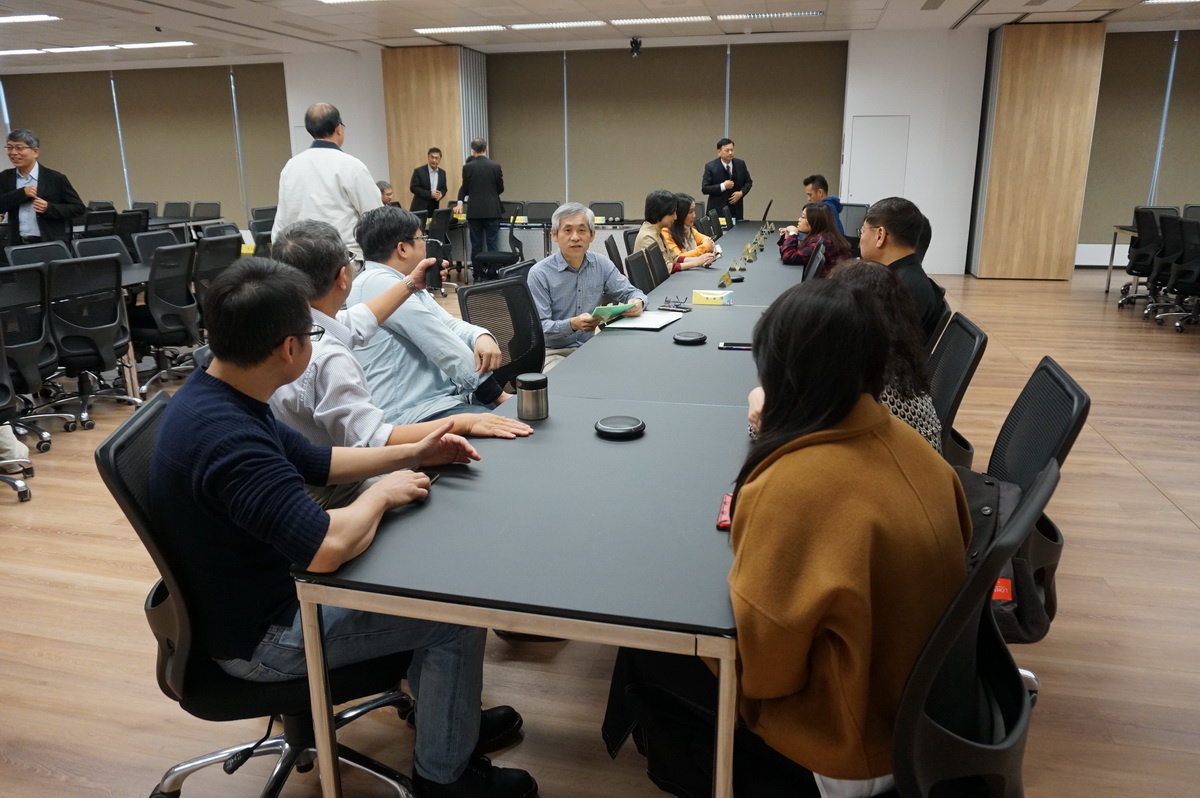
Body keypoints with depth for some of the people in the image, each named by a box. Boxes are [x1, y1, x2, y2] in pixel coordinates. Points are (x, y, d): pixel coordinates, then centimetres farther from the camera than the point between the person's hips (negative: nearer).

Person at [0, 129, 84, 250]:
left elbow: (78, 208, -2)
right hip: (18, 245, 4)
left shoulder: (56, 178, -2)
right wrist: (22, 193, -11)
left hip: (51, 244, -4)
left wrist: (49, 208, -16)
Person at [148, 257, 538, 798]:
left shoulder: (215, 395, -2)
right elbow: (329, 546, -42)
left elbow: (315, 462, 10)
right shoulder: (227, 438, -35)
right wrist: (382, 491, -22)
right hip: (258, 637, -9)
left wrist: (410, 456, 2)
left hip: (267, 585, 10)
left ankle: (446, 709, 31)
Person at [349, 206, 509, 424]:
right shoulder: (377, 283, -15)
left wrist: (482, 336, -12)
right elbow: (443, 346, -16)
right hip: (410, 414, -10)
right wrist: (496, 394, -12)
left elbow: (449, 324, 12)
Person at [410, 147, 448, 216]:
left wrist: (441, 194, -9)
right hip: (420, 208, -4)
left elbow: (444, 188, 16)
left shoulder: (442, 172, 10)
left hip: (434, 207, 4)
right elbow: (413, 188, -9)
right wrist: (430, 194, -17)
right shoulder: (419, 171, -5)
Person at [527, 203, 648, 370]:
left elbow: (630, 292, 10)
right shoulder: (539, 273, -11)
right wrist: (572, 324, -32)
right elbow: (539, 327, -14)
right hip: (554, 353, -5)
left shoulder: (601, 265, 3)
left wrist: (637, 302, -16)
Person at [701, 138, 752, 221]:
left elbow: (748, 182, 13)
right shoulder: (710, 166, -6)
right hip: (717, 209, -3)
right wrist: (723, 186, -19)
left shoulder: (740, 164, 3)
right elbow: (704, 188, -9)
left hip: (736, 209, 3)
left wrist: (741, 192, -7)